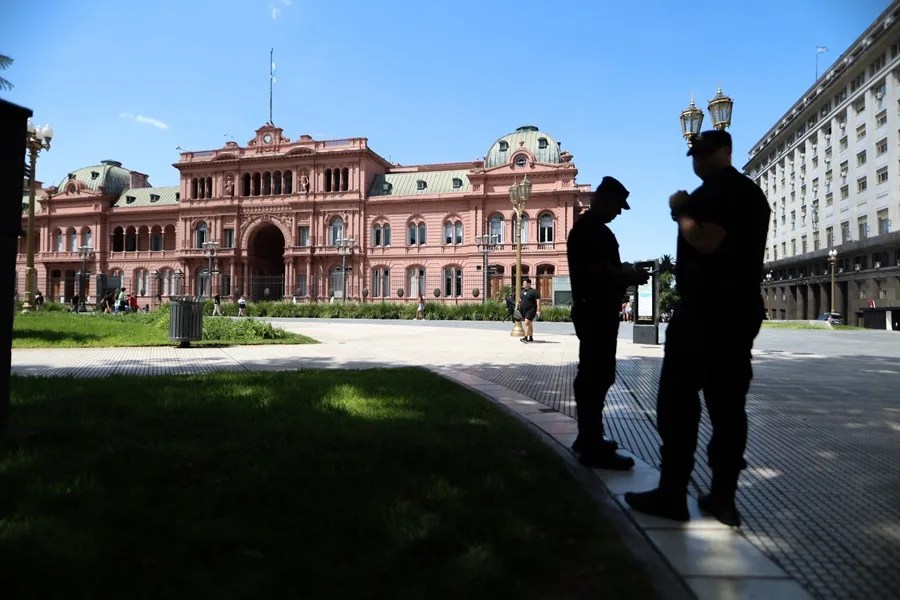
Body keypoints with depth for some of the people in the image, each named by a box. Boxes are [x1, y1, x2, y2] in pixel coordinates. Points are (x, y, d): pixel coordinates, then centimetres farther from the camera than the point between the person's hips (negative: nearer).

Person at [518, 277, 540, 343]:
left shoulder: (533, 291, -10)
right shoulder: (523, 291, 12)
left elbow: (538, 301, -13)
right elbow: (520, 300, 24)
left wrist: (538, 311, -18)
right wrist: (519, 307, 17)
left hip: (531, 310, -8)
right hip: (524, 310, 8)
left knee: (527, 322, -18)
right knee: (529, 324, 14)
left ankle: (525, 338, -21)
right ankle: (531, 338, 21)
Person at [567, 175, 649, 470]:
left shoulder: (592, 228, 20)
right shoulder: (589, 228, -12)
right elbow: (597, 268, -23)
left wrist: (626, 277, 11)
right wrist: (629, 275, -9)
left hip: (597, 310, 11)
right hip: (595, 311, -11)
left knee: (593, 375, 14)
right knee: (597, 377, -10)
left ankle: (589, 438, 23)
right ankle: (593, 447, -7)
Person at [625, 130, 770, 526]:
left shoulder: (718, 188, -8)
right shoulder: (752, 192, 23)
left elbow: (706, 241, -23)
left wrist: (680, 211, -8)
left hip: (707, 306, -10)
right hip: (741, 307, 10)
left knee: (677, 398, -6)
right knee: (728, 403, 7)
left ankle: (672, 494, -4)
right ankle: (723, 498, 10)